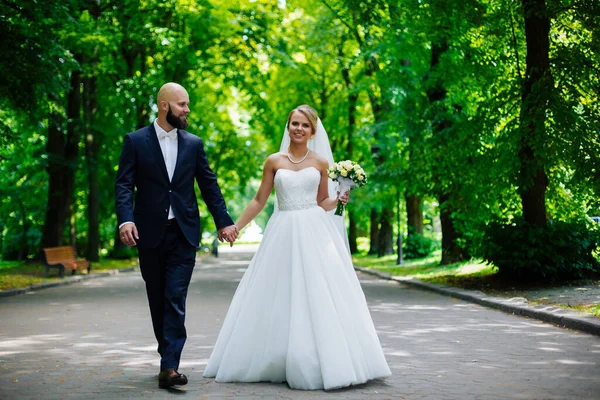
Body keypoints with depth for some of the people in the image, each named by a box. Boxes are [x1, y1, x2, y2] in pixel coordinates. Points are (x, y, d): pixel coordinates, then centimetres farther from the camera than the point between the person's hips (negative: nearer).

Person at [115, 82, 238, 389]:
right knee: (157, 300, 10)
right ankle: (168, 355, 25)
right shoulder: (136, 141, 1)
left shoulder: (193, 143, 9)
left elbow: (209, 185, 11)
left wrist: (223, 221, 6)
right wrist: (125, 219, -21)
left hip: (184, 233, 0)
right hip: (150, 233, 0)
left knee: (176, 298, -9)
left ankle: (170, 366, -14)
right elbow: (124, 185, -6)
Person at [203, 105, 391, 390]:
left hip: (315, 233, 0)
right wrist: (234, 227, 6)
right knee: (280, 297, 1)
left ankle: (327, 364, 2)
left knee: (320, 296, -6)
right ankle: (276, 363, 11)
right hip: (283, 234, 1)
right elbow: (259, 201, 9)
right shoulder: (273, 161, 6)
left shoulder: (320, 164, 7)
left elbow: (322, 203, 13)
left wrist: (338, 200, -7)